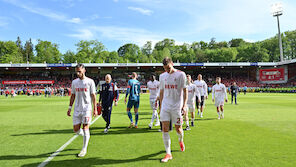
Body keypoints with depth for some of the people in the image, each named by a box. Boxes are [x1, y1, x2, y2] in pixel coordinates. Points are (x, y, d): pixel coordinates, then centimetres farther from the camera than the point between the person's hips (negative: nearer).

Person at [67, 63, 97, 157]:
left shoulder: (90, 81, -3)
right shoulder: (74, 82, 9)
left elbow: (93, 96, -2)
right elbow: (73, 96, 15)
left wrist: (95, 109, -5)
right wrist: (70, 108, 10)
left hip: (87, 108, -4)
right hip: (77, 109, 4)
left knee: (85, 128, -4)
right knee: (76, 129, 3)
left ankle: (84, 149, 10)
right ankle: (86, 136, 34)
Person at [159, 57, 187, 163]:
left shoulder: (181, 74, -5)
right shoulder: (162, 76, 7)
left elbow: (185, 90, -4)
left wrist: (184, 105, -11)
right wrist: (161, 106, 13)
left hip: (177, 106, -3)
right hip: (165, 106, 3)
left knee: (178, 129, 8)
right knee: (164, 129, -4)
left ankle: (181, 141, 43)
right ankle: (168, 154, 6)